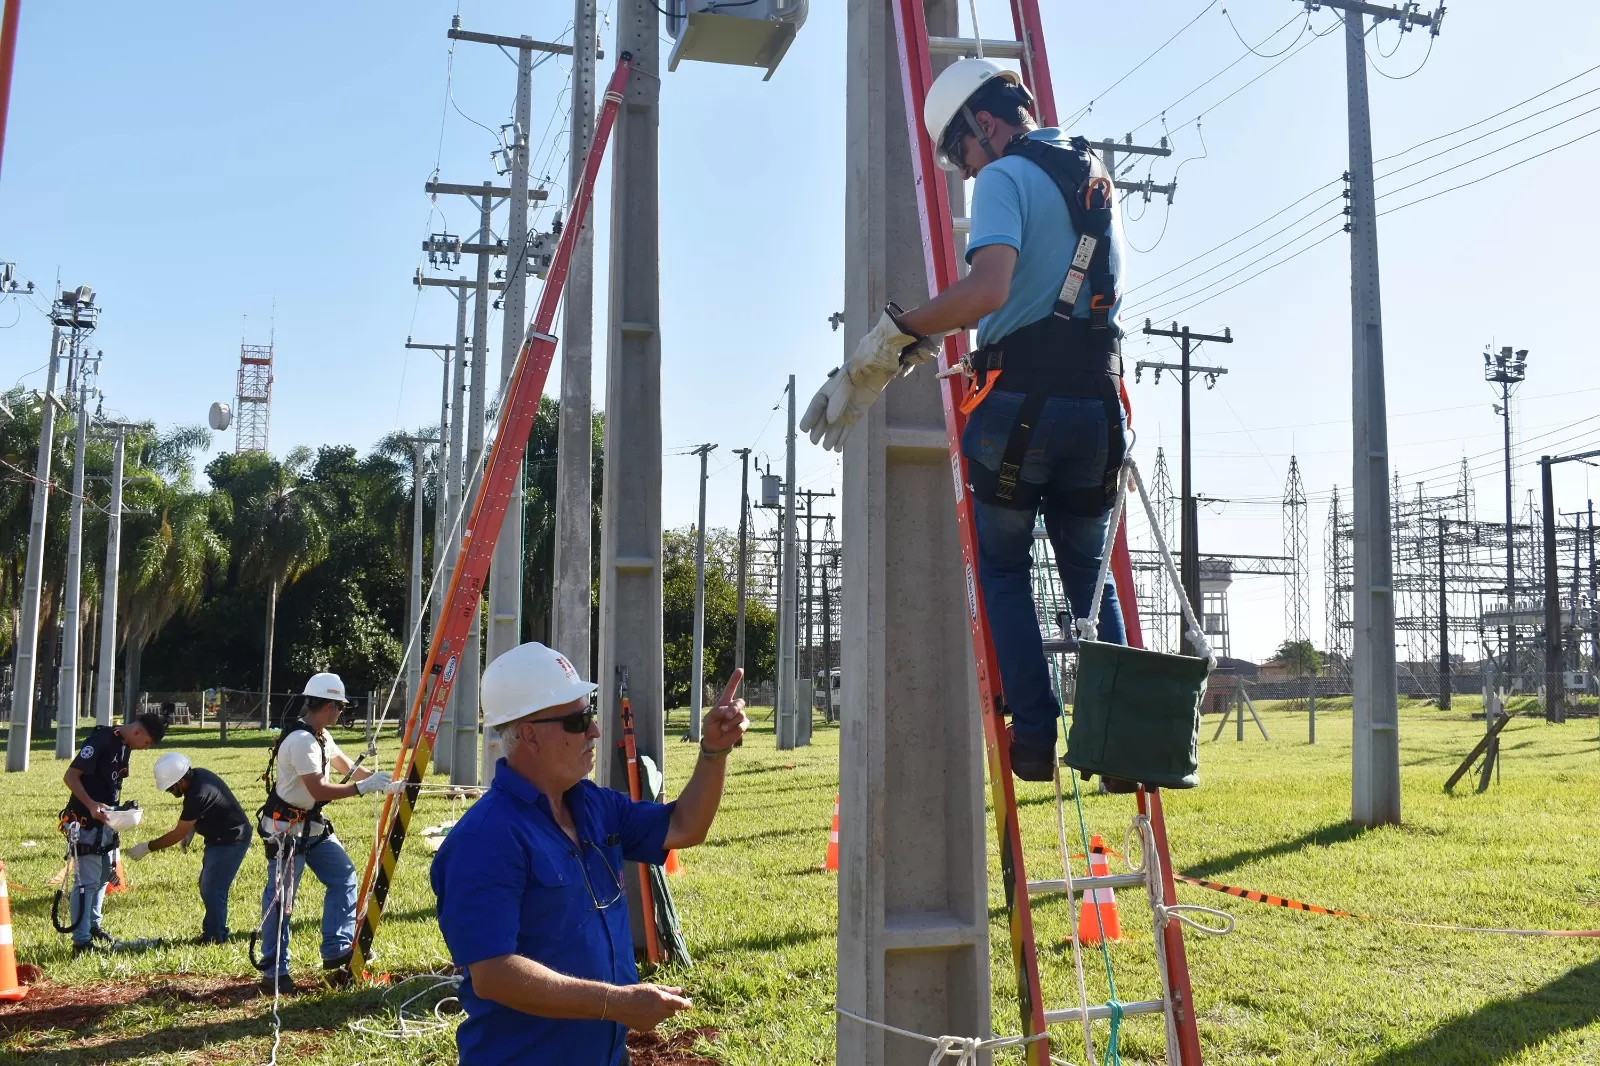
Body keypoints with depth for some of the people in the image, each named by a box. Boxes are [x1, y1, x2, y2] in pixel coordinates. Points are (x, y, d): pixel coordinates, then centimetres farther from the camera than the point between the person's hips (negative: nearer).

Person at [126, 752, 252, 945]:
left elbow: (178, 834, -20)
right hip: (221, 837, 10)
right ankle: (214, 931, 24)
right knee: (208, 885, 15)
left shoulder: (197, 794, -30)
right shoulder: (196, 776, -2)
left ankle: (214, 937, 4)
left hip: (231, 841, -10)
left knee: (212, 889, -7)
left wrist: (147, 848, -12)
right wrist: (190, 830, 3)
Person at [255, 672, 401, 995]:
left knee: (343, 876, 5)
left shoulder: (321, 736, 8)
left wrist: (382, 781, 3)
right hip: (286, 828, -10)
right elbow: (319, 790, -27)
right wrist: (364, 787, -24)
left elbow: (347, 766, 15)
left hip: (313, 826, 10)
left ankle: (337, 953, 9)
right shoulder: (300, 740, -24)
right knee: (281, 898, -2)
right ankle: (274, 973, 6)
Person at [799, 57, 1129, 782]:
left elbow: (987, 291, -24)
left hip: (1019, 396, -7)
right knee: (1091, 576, 14)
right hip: (1096, 400, 7)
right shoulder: (1096, 177, 20)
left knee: (1002, 572, 7)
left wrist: (890, 339, -20)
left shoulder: (1005, 178, -6)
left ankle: (1034, 736, 3)